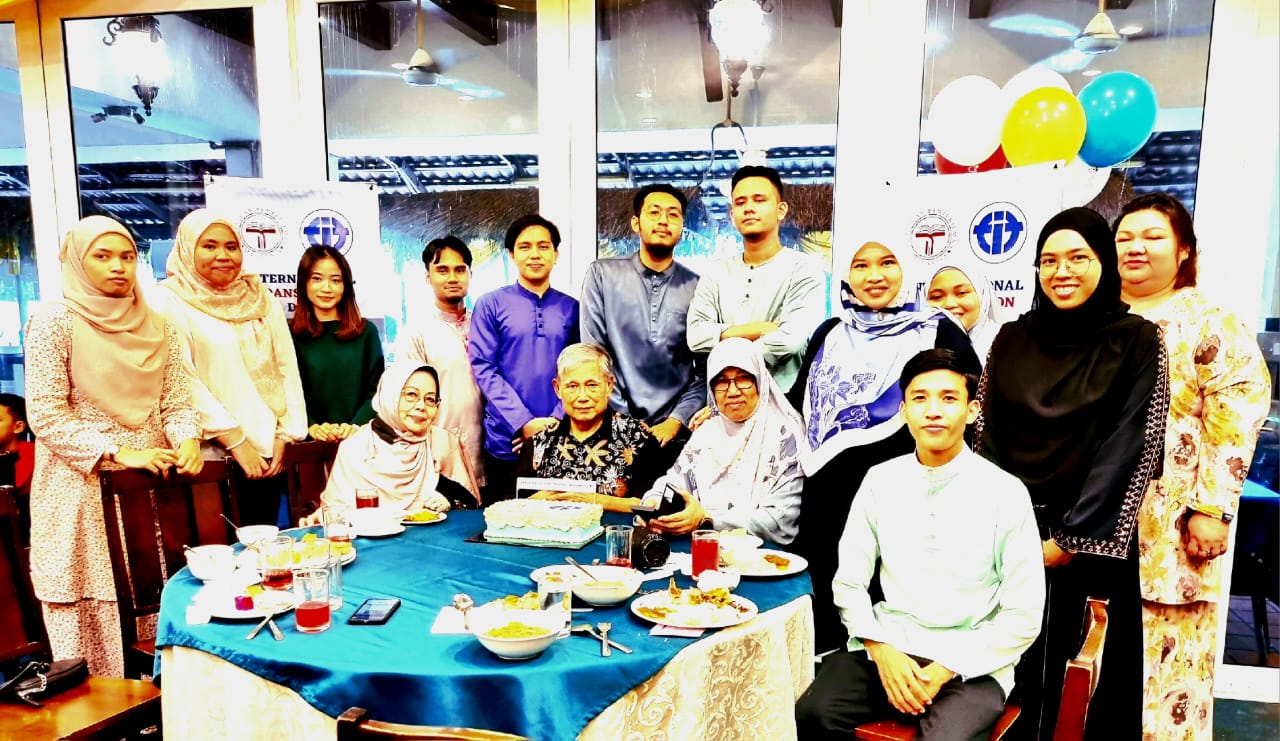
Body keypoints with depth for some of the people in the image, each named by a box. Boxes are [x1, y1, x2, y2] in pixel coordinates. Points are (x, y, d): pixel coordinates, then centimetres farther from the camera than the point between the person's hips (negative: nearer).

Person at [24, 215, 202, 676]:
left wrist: (187, 441, -13)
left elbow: (176, 401, 8)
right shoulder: (54, 322, -5)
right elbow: (46, 416, -10)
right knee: (93, 617, 2)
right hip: (82, 488, -3)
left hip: (152, 483, 4)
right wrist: (121, 453, -18)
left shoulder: (155, 325, 8)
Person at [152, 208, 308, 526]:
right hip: (211, 453, -4)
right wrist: (234, 439, -13)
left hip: (268, 452, 4)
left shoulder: (261, 297, 11)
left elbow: (287, 367, 8)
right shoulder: (170, 300, -2)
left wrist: (284, 434, -1)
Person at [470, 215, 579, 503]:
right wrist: (524, 423, -13)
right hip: (506, 441, -1)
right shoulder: (491, 305, 1)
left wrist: (556, 420, -11)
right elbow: (483, 368, -5)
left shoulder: (571, 308, 7)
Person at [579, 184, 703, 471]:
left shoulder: (697, 288, 4)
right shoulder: (603, 274, 2)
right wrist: (623, 421, -7)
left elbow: (706, 371, 3)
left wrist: (676, 421, -8)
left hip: (674, 433, 1)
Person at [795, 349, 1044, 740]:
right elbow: (849, 583, 6)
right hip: (887, 648, 2)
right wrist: (881, 650, -9)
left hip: (970, 661, -2)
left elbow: (1023, 617, -3)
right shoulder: (880, 480, 3)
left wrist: (945, 670, -11)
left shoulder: (1005, 492, -5)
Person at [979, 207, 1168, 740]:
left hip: (1093, 540, -2)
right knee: (1015, 673, 5)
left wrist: (1071, 538, -12)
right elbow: (987, 437, 6)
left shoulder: (1137, 341, -2)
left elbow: (1131, 446, -9)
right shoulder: (1012, 339, 6)